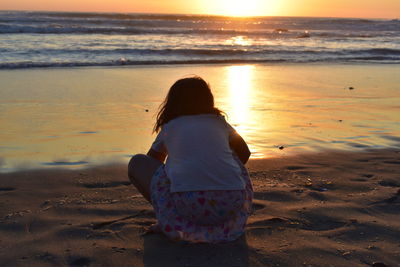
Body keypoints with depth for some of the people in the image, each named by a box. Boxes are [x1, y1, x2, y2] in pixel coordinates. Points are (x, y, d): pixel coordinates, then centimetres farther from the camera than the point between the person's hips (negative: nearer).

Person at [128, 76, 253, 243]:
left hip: (187, 204, -3)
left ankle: (174, 222, 5)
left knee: (136, 163, 18)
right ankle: (225, 223, 24)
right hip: (232, 205, 4)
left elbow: (152, 161, 38)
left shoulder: (169, 127, 20)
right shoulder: (219, 122, 23)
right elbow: (244, 154, 37)